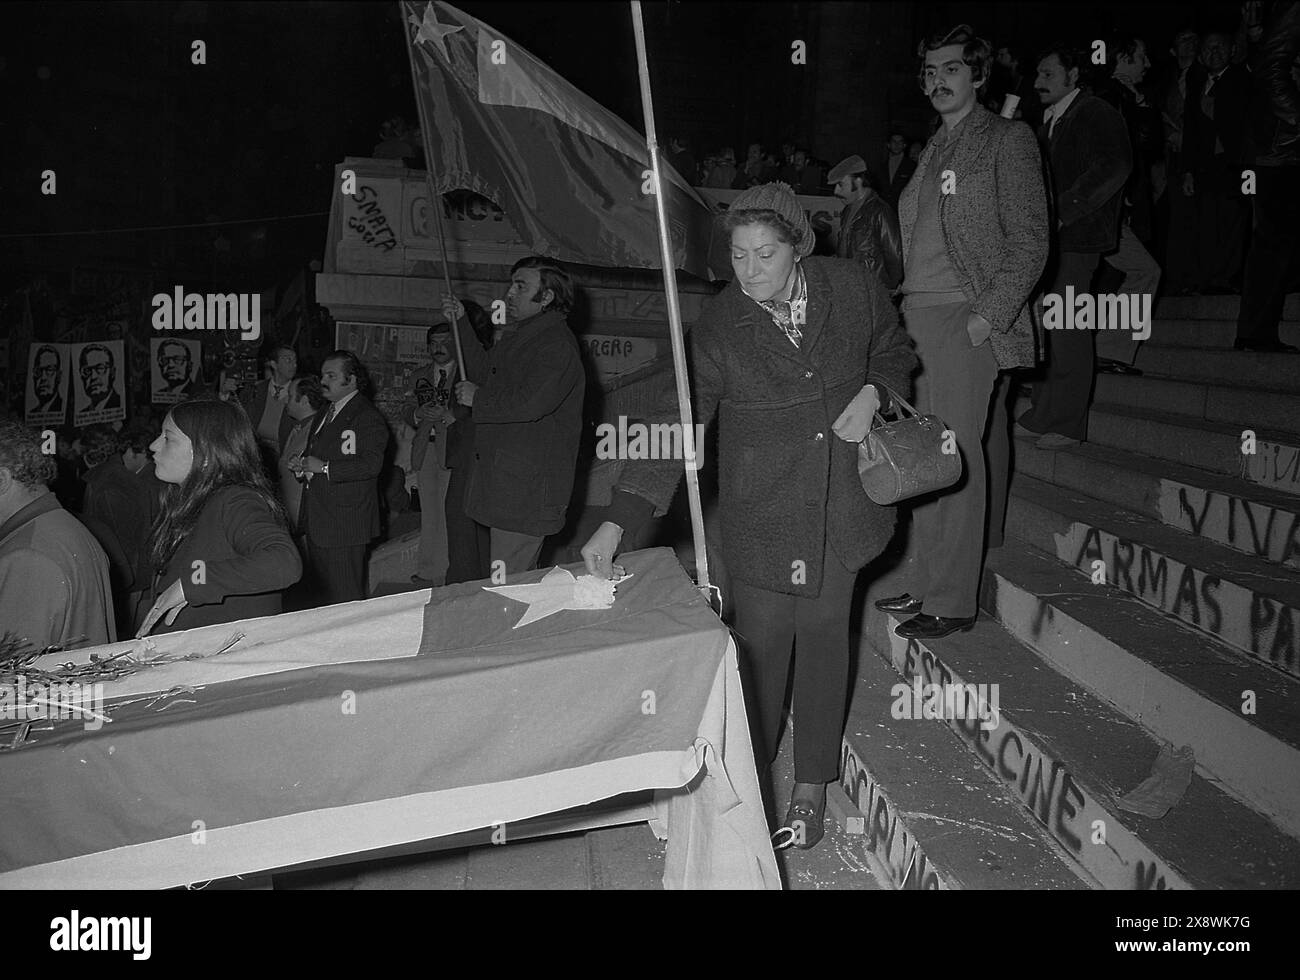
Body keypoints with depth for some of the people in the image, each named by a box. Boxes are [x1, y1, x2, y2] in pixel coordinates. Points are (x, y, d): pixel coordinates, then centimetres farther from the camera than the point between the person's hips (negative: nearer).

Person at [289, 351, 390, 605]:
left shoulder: (368, 418, -12)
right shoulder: (327, 413, 19)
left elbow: (372, 465, -24)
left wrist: (324, 468, -23)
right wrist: (302, 466, 7)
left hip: (345, 523, -9)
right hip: (317, 523, 9)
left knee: (345, 597, -6)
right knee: (323, 590, 17)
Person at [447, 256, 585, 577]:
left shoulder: (556, 343, -14)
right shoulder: (513, 336, 18)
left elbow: (530, 403, -27)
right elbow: (487, 376, 34)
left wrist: (478, 398, -12)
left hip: (528, 488, -10)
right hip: (501, 481, 10)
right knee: (517, 584, 15)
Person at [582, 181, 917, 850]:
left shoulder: (851, 288, -6)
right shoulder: (718, 327, -12)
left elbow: (894, 350, 14)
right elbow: (676, 423, -17)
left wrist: (872, 393, -9)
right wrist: (619, 520, -26)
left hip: (841, 505, 2)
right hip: (761, 512, -1)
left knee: (824, 630, 8)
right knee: (763, 638, 3)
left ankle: (811, 784, 27)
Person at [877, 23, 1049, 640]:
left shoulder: (1007, 140, 0)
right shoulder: (935, 149, 21)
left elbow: (1029, 243, -5)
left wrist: (988, 313, -15)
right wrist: (905, 310, 11)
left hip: (965, 319, -7)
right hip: (918, 316, 7)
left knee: (955, 458, -7)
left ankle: (954, 602, 0)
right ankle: (924, 585, 16)